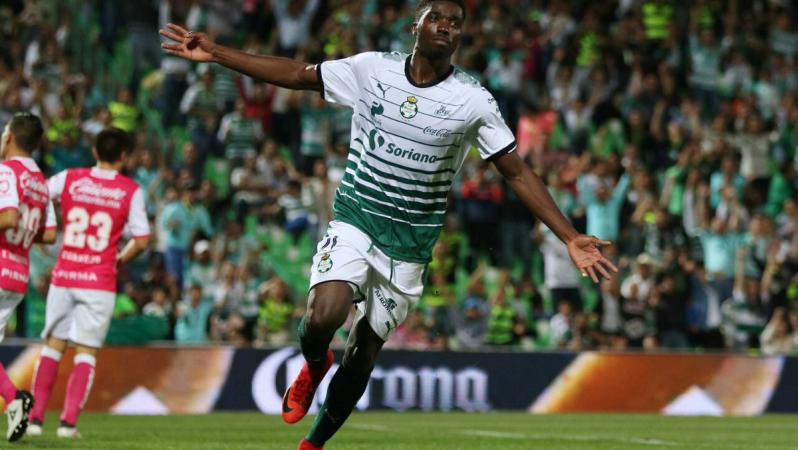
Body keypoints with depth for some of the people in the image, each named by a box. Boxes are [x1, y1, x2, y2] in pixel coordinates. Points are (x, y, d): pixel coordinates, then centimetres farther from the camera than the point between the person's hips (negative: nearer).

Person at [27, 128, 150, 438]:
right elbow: (141, 241, -4)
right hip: (100, 283, -2)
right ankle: (69, 421, -6)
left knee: (52, 346, 12)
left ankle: (36, 417, 8)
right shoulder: (131, 191, -2)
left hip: (63, 277, 2)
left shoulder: (68, 179, 2)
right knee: (86, 353, 3)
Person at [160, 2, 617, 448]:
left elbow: (518, 172, -5)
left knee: (364, 352, 5)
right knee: (323, 319, -25)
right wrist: (215, 53, -1)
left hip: (410, 243, 1)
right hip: (354, 221, 0)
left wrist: (570, 238, -12)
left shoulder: (474, 101, -9)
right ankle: (314, 366, 12)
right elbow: (296, 74, 3)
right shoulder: (371, 69, -6)